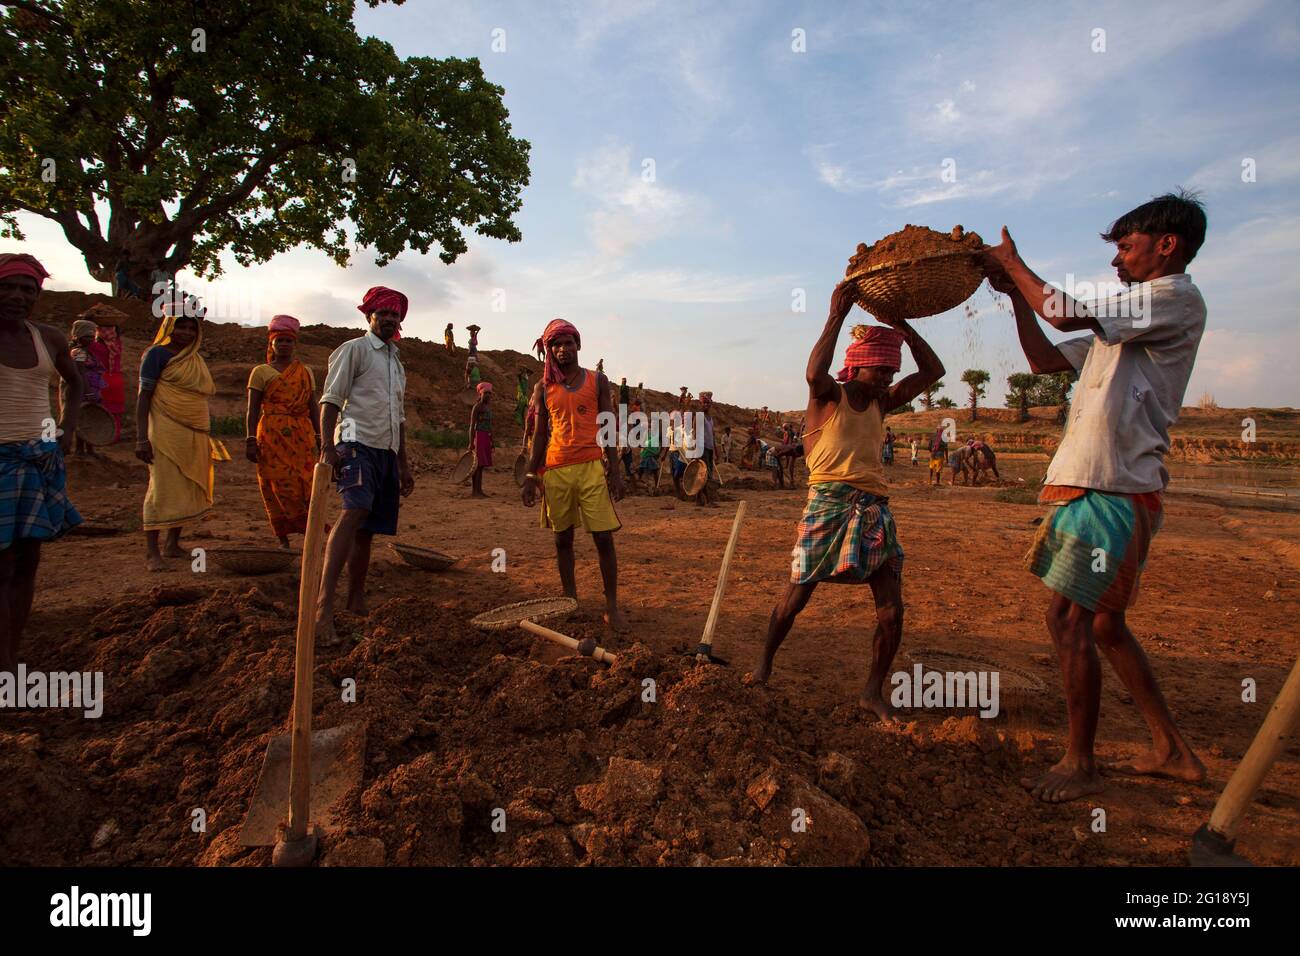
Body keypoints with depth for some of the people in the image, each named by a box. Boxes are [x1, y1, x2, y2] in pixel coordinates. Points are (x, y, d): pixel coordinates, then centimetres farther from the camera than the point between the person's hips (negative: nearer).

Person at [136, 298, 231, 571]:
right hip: (167, 433, -7)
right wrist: (142, 438, -16)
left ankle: (172, 544, 22)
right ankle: (151, 551, 0)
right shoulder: (157, 354, -4)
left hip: (194, 436, 7)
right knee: (163, 489, -6)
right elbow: (144, 396, -9)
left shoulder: (196, 359, 15)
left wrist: (207, 436, 20)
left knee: (189, 490, 11)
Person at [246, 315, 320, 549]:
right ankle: (283, 540, 3)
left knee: (306, 486, -8)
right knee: (279, 488, -3)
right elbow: (252, 410, 2)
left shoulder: (306, 372, 16)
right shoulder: (260, 372, 8)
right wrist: (250, 440, -7)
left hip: (302, 436, 2)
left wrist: (318, 439, 9)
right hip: (272, 437, -2)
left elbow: (313, 408, 15)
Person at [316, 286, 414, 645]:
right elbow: (330, 400, -5)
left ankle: (356, 600, 12)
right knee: (355, 511, -29)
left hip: (387, 450, 8)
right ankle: (325, 601, -35)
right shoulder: (354, 349, 3)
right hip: (358, 441, -7)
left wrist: (404, 464, 27)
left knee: (367, 530, 6)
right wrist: (327, 448, -17)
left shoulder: (397, 362, 26)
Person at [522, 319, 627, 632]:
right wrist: (531, 476, 5)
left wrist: (614, 470, -1)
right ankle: (570, 601, 20)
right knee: (563, 538, 8)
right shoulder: (543, 388, 9)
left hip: (592, 467, -2)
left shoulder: (597, 381, 6)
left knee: (604, 538, -5)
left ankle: (611, 606, 3)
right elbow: (540, 435, 11)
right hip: (556, 470, 2)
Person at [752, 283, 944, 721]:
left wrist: (901, 324, 8)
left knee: (892, 611, -2)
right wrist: (836, 315, -19)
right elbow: (814, 372, -25)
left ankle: (873, 691, 16)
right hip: (828, 504, -5)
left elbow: (932, 371, 14)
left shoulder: (881, 402, 14)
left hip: (874, 507, 5)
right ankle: (765, 662, 28)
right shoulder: (829, 395, -2)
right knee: (796, 596, 4)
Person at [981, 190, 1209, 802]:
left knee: (1068, 620, -8)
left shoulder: (1177, 300, -7)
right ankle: (1172, 751, 27)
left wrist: (1012, 261, -2)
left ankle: (1080, 766, 5)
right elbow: (1045, 360, 23)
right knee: (1103, 623, 15)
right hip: (1097, 485, 10)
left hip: (1116, 490, -10)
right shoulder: (1127, 322, 23)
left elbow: (1065, 313, -17)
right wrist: (1016, 294, 16)